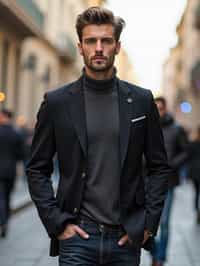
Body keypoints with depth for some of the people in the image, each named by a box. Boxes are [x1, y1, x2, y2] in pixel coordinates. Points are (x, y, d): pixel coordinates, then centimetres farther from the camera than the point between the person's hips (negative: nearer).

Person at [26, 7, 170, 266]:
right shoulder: (56, 102, 0)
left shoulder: (141, 101, 3)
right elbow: (37, 170, 3)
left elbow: (159, 167, 7)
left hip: (126, 236, 2)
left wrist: (148, 222, -1)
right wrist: (56, 222, -5)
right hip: (77, 235, -1)